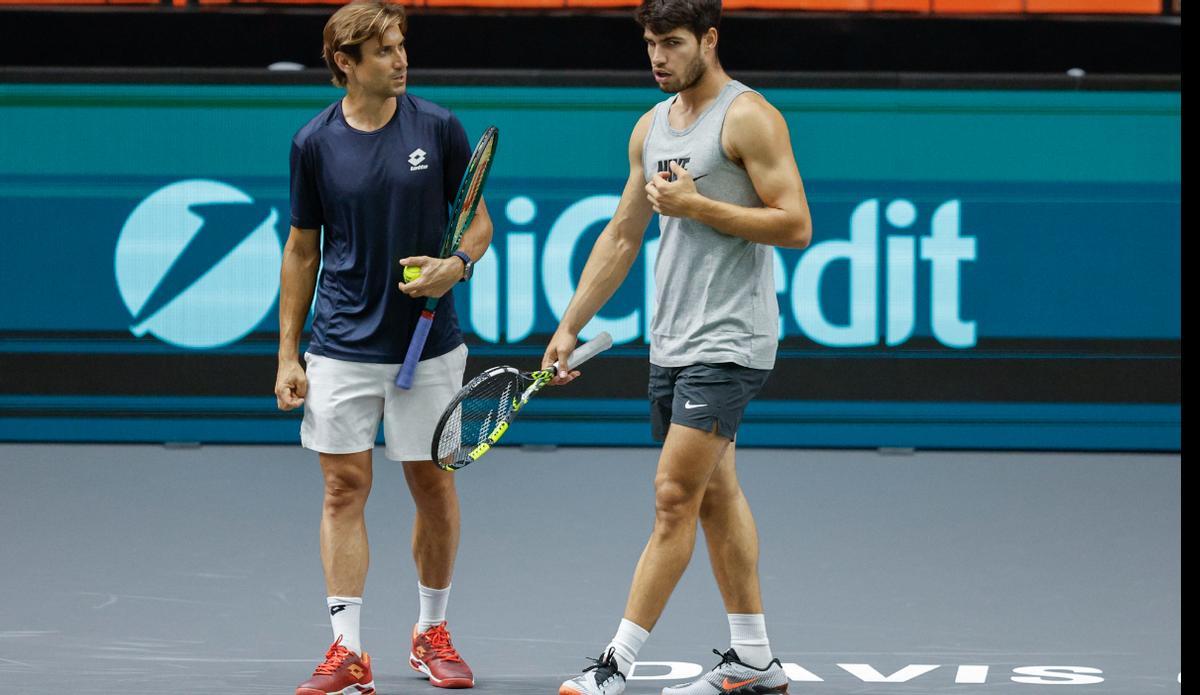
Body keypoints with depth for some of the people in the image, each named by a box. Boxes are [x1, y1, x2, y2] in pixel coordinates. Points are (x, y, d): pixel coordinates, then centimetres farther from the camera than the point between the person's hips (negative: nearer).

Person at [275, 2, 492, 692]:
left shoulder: (439, 128, -3)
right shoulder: (315, 143, -1)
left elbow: (479, 220, 6)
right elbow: (302, 249, 7)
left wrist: (457, 265, -16)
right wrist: (287, 355, 5)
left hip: (428, 344, 0)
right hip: (341, 349, 0)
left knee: (435, 487, 7)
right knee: (345, 488, -3)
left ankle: (432, 631, 24)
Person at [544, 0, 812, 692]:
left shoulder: (749, 117, -9)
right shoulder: (653, 127, 15)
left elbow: (796, 224, -14)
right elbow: (621, 237, 20)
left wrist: (695, 204, -16)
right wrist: (570, 327, 16)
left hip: (730, 343, -8)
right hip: (672, 343, 8)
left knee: (674, 495, -10)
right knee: (715, 494, 10)